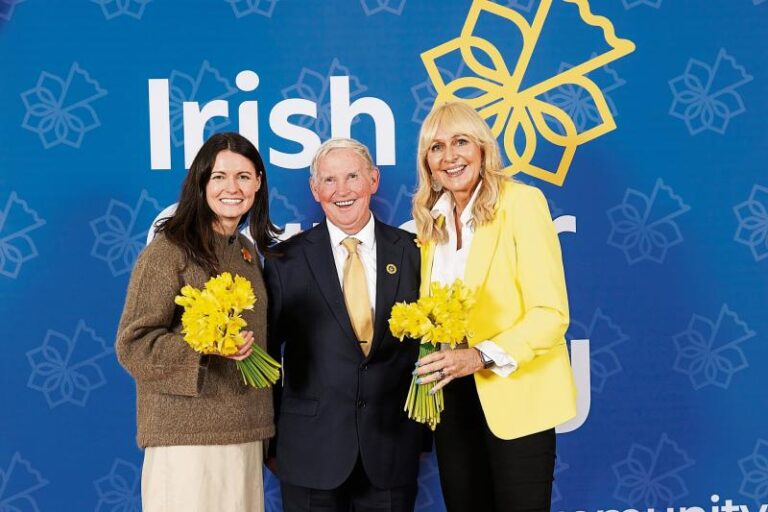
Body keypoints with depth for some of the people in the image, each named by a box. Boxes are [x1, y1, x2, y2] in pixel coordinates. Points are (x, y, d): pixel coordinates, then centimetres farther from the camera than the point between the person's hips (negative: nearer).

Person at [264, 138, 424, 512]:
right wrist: (270, 438, 4)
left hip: (392, 450, 1)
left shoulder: (412, 252, 2)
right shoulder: (286, 260, -2)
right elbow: (268, 351, 3)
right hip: (311, 449, -1)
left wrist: (424, 428, 4)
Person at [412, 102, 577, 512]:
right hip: (452, 395, 6)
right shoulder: (431, 219, 8)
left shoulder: (520, 202, -10)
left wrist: (482, 356, -28)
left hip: (515, 395, -5)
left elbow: (551, 313, -16)